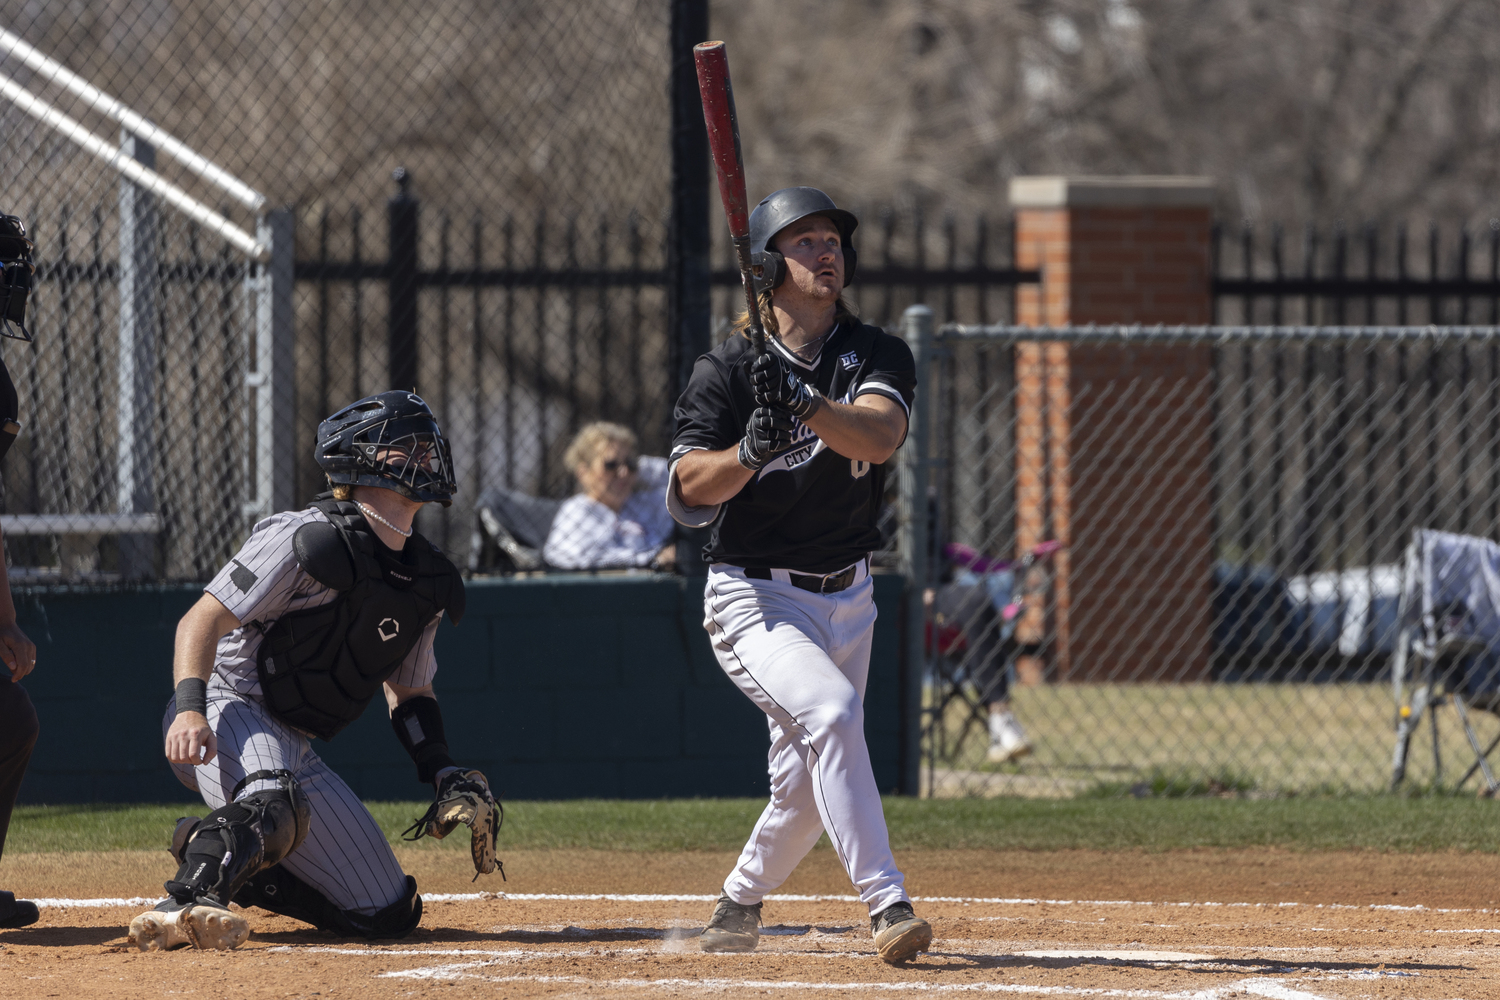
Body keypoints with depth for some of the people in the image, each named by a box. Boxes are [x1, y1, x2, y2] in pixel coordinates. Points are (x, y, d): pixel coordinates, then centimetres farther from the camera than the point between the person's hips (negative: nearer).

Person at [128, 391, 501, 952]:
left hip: (293, 749, 8)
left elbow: (408, 691, 22)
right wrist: (190, 707, -35)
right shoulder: (308, 538, -14)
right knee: (274, 801, -42)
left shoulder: (427, 582, 11)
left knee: (387, 913, 4)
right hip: (228, 711, -8)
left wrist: (446, 777, 5)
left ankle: (220, 856, 15)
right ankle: (187, 904, -54)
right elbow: (205, 618, -18)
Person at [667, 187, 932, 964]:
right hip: (754, 599, -4)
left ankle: (740, 901, 38)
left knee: (805, 789, 11)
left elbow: (880, 434, -22)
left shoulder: (877, 357, 0)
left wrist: (805, 405, -39)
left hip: (846, 599, 4)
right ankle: (886, 904, -31)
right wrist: (752, 450, -33)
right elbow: (688, 489, -14)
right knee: (830, 712, -29)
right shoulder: (726, 369, -6)